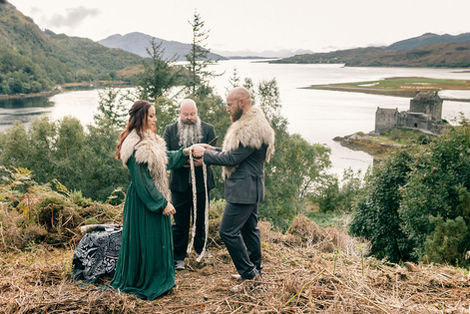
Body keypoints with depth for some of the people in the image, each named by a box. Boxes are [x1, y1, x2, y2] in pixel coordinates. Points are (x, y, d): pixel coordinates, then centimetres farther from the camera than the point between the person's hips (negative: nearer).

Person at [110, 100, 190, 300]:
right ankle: (142, 283, 19)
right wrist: (162, 203, -20)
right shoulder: (136, 146, -21)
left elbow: (165, 159, 23)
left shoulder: (151, 141, 9)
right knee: (146, 241, 2)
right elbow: (141, 181, -22)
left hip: (155, 199, 10)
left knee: (159, 240, 18)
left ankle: (158, 280, 34)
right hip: (143, 202, -10)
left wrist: (184, 152, 9)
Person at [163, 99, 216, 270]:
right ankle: (178, 257, 16)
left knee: (201, 219, 17)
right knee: (180, 222, 4)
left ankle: (200, 248, 39)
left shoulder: (208, 129, 2)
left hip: (202, 183, 1)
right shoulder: (170, 130, 3)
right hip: (180, 183, -1)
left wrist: (202, 159, -27)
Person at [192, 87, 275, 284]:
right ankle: (255, 271, 28)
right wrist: (214, 150, 10)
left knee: (228, 231, -7)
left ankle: (249, 273, 2)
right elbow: (237, 154, 19)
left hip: (244, 190, -11)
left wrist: (205, 153, -11)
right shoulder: (249, 124, 14)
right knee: (249, 229, 17)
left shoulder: (252, 129, -21)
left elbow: (232, 158, -21)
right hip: (248, 188, 11)